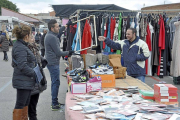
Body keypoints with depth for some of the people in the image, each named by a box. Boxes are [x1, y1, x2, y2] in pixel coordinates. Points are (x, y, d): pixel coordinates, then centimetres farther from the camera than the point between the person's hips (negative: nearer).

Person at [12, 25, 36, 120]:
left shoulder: (21, 46, 13)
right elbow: (22, 66, -26)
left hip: (26, 82, 10)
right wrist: (34, 74, -17)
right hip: (23, 82, -10)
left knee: (25, 104, 18)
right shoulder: (20, 48, -20)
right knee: (20, 105, -1)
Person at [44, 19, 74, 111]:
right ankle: (54, 105, 0)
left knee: (55, 82, 16)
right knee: (56, 82, -6)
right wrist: (68, 53, -7)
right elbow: (58, 52, -18)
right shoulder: (52, 37, -20)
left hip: (52, 62, 11)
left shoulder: (49, 35, 12)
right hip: (53, 63, -11)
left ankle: (55, 102, 25)